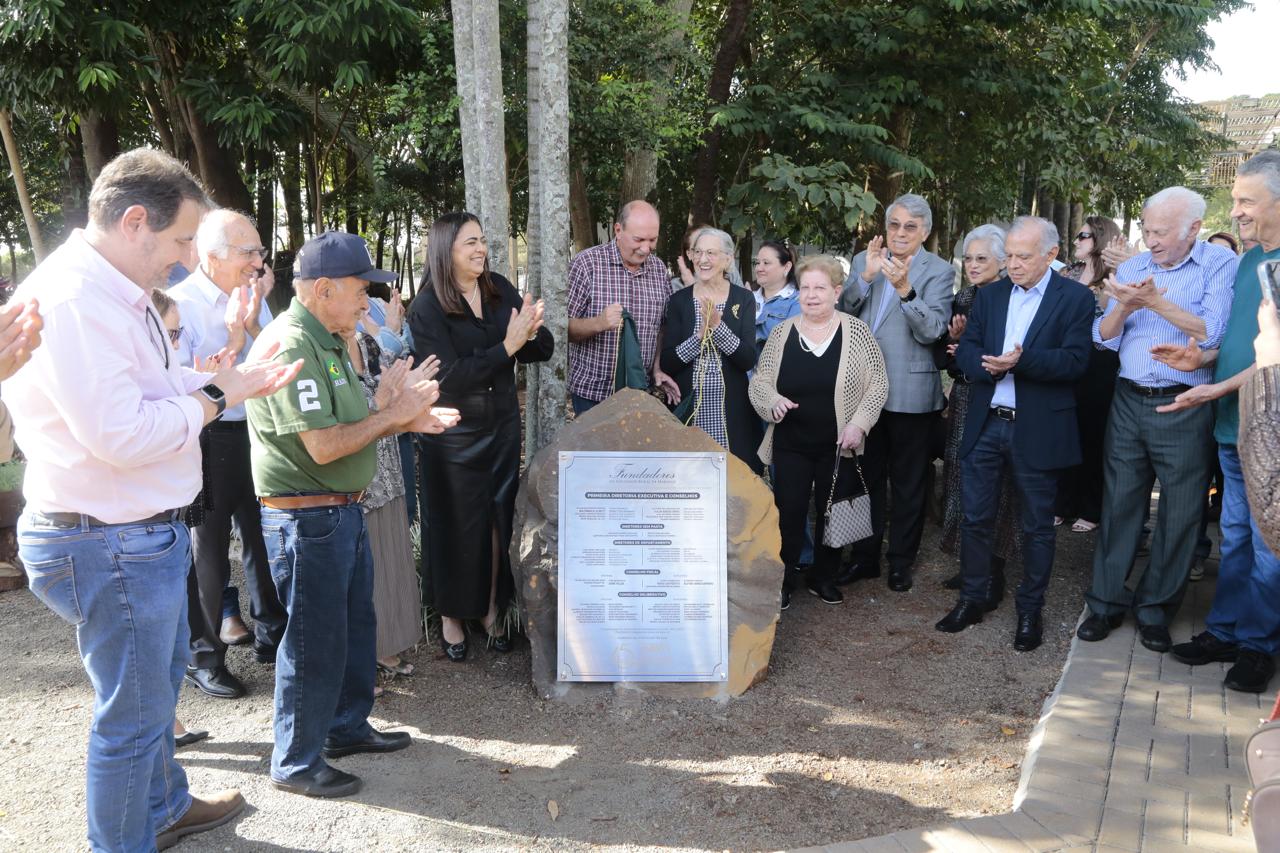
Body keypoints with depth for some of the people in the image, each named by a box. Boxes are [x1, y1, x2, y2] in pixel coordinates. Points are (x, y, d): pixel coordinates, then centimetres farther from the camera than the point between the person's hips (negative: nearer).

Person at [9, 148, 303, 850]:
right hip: (109, 545, -11)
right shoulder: (71, 299, -25)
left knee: (161, 677, 27)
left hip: (144, 532, 11)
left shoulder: (117, 292, 9)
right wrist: (216, 396, -16)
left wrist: (234, 382, 3)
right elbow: (121, 433, -30)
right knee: (132, 714, 6)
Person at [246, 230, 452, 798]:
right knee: (315, 641, 2)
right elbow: (323, 446, -25)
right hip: (307, 517, -10)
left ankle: (347, 726, 38)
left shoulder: (328, 342, 13)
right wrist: (390, 414, -14)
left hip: (343, 511, 10)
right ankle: (296, 763, 18)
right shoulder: (289, 348, -20)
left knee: (354, 624, 20)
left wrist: (404, 421, 4)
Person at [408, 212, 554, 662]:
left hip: (503, 426, 4)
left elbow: (545, 350, 1)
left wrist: (530, 333, -21)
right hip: (453, 435, -4)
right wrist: (507, 345, -26)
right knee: (456, 526, 8)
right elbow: (451, 376, -21)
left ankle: (494, 609, 30)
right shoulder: (427, 307, -13)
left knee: (500, 519, 12)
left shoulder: (500, 290, 0)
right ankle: (451, 615, 27)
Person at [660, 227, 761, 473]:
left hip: (731, 407, 0)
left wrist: (718, 327, -18)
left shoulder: (744, 299, 2)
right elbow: (667, 364, -3)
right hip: (689, 407, 1)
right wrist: (700, 334, -16)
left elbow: (749, 360, -7)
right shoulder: (679, 300, 3)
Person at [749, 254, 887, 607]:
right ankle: (783, 580, 19)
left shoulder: (856, 331, -4)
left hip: (838, 445, -1)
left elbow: (878, 384, -3)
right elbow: (759, 379, 5)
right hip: (791, 445, 1)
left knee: (832, 512, 10)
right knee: (789, 512, 4)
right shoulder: (781, 332, 1)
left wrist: (859, 423, -14)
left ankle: (823, 576, 28)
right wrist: (772, 400, -16)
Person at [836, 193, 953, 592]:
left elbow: (931, 331, -17)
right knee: (866, 477, 15)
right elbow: (843, 311, -3)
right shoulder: (863, 260, 6)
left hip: (910, 392, -4)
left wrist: (905, 289, -30)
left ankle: (901, 562, 24)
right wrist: (866, 276, -17)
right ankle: (865, 557, 29)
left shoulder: (939, 272, -6)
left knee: (907, 484, 10)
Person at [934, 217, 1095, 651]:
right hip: (985, 424, 4)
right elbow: (966, 349, 4)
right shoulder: (990, 294, 9)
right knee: (975, 517, 10)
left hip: (1037, 430, -4)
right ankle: (972, 599, 25)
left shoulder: (1075, 298, -4)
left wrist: (1021, 361, -26)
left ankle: (1030, 610, 22)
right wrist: (986, 365, -17)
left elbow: (1074, 360, -13)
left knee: (1037, 526, 8)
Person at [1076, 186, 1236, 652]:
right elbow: (1104, 339, 4)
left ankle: (1155, 609, 20)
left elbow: (1212, 333, -17)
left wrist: (1155, 301, -22)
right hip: (1128, 403, 4)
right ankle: (1107, 603, 19)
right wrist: (1124, 306, -15)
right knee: (1119, 504, 8)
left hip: (1184, 408, -3)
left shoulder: (1219, 264, -5)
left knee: (1179, 515, 5)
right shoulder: (1132, 267, 7)